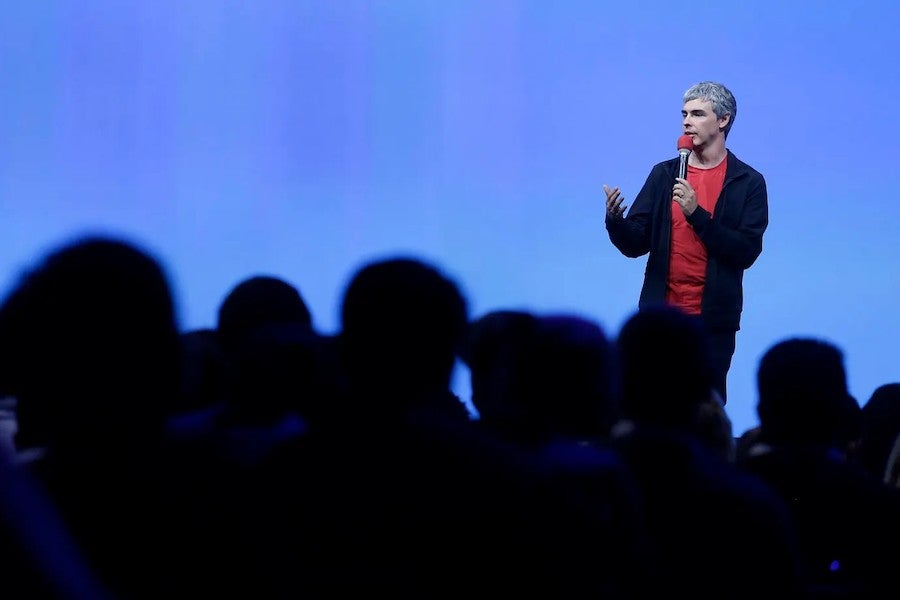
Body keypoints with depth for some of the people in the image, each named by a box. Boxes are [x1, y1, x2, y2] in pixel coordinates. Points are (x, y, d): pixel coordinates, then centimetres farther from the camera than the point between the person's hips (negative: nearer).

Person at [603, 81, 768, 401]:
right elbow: (635, 245, 6)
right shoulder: (664, 174, 9)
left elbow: (747, 252, -9)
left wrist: (697, 213, -18)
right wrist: (615, 219, -16)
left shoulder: (748, 182, 0)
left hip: (714, 321, -2)